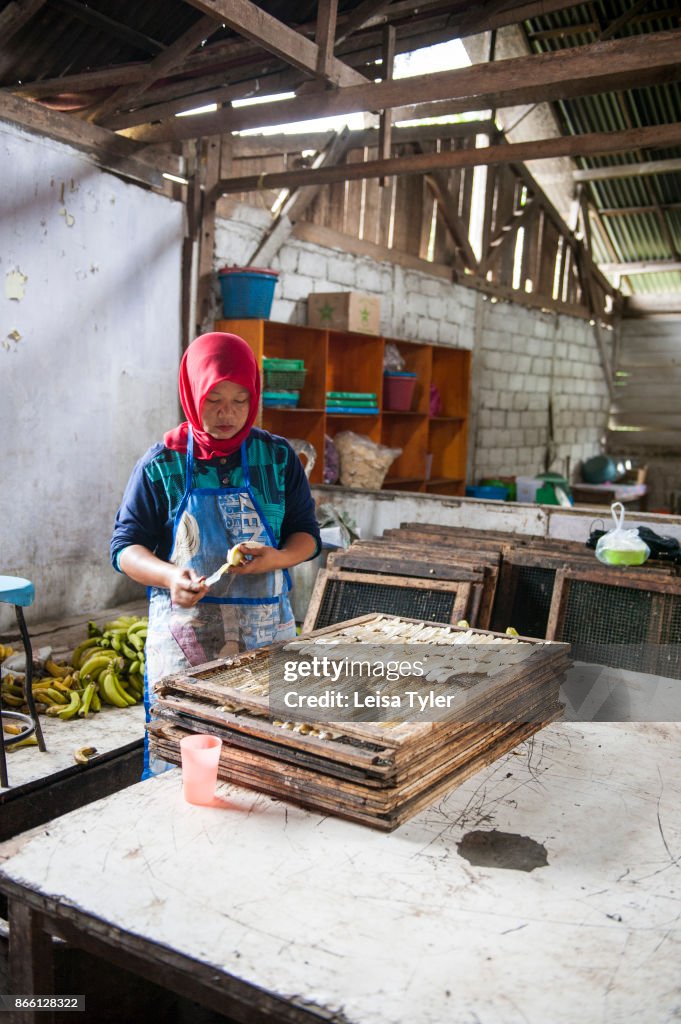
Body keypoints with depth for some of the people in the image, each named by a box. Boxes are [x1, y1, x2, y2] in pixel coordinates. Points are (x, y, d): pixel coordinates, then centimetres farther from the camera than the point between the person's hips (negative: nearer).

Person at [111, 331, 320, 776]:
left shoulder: (278, 457, 4)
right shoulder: (163, 464, -1)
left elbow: (307, 534, 9)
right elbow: (125, 546, 1)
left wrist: (277, 558, -13)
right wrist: (169, 576, -20)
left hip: (266, 630, 2)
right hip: (184, 632, -1)